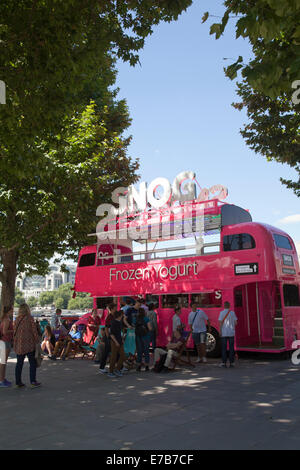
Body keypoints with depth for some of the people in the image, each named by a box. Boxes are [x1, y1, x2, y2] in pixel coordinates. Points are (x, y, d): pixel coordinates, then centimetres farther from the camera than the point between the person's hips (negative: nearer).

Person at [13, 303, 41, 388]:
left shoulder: (17, 319, 6)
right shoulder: (30, 318, -8)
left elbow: (14, 332, 9)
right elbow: (34, 331, -9)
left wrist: (16, 342, 15)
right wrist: (37, 341, -1)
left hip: (18, 344, 5)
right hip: (29, 344, -5)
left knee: (19, 363, 12)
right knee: (32, 362, 3)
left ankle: (18, 382, 15)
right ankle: (33, 381, 1)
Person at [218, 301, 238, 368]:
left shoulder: (222, 313, -6)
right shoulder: (232, 312, 3)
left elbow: (220, 322, -10)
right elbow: (235, 323, 4)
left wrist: (220, 331, -5)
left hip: (224, 333, -2)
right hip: (231, 332, 2)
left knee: (224, 348, 2)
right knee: (231, 348, 6)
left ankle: (224, 363, 2)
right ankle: (232, 362, 7)